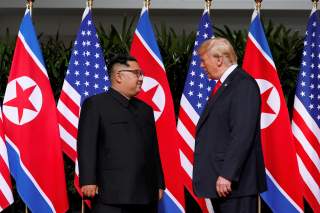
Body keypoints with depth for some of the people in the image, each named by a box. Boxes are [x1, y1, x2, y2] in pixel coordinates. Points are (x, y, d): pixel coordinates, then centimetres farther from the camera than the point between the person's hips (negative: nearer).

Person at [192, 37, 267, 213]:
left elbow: (242, 135, -20)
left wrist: (227, 175, -22)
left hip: (234, 182, -9)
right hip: (219, 182, 9)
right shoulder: (223, 85, 17)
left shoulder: (243, 85, -13)